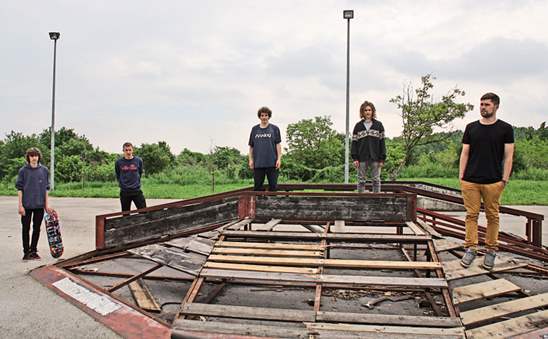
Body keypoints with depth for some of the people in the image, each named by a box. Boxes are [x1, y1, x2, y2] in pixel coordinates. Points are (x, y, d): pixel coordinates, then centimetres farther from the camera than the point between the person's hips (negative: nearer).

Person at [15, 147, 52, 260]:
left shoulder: (44, 170, 5)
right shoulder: (23, 171, -2)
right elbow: (19, 188, -2)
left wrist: (47, 204, 4)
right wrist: (20, 205, -8)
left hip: (40, 205, 2)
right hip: (27, 205, -2)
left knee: (37, 229, 8)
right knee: (26, 229, 5)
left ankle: (34, 251, 20)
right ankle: (26, 252, 15)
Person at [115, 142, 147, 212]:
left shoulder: (139, 160, -1)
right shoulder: (119, 162, -2)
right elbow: (118, 176, 13)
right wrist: (122, 183, 10)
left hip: (137, 191, 0)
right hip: (124, 192, 0)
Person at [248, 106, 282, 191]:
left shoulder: (274, 128, 6)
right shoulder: (254, 129, 11)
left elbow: (278, 144, 2)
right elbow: (251, 146, 12)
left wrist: (279, 159, -7)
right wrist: (251, 160, 4)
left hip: (272, 162, -1)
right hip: (258, 163, 2)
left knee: (273, 186, 1)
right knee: (257, 186, 4)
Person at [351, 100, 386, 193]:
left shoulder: (378, 125, 4)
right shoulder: (358, 126, 7)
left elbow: (382, 142, 3)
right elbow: (354, 142, 5)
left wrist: (382, 159, -3)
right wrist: (355, 158, -4)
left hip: (375, 158, -1)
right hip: (362, 158, 1)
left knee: (376, 180, 4)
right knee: (361, 180, 5)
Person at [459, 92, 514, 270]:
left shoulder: (505, 129, 3)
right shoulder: (471, 127, 10)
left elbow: (508, 156, 1)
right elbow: (465, 153, 10)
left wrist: (504, 180, -5)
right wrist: (461, 176, 3)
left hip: (493, 182, -2)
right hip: (470, 181, 2)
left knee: (492, 216, 6)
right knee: (471, 214, 2)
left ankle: (491, 250, 15)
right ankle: (471, 248, 9)